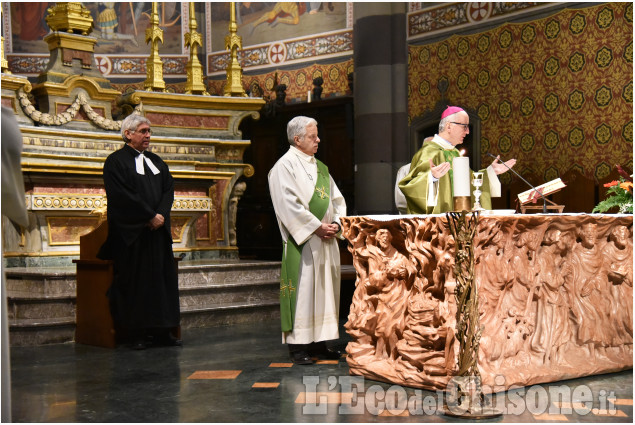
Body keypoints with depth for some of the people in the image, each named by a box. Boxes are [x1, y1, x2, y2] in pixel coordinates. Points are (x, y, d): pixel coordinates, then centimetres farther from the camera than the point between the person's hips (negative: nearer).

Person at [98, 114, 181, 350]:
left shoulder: (155, 160, 17)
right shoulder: (116, 161, -4)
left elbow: (168, 189, 9)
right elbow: (123, 196, -14)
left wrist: (161, 214, -7)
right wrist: (150, 216, -15)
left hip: (158, 229, 6)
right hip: (132, 232, -6)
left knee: (162, 277, 5)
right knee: (136, 280, -4)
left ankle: (161, 330, 11)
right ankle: (138, 333, 3)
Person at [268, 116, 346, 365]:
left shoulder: (320, 167, 19)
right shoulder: (285, 166, -5)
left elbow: (336, 198, 18)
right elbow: (289, 204, -15)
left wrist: (336, 223, 0)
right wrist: (316, 227, -16)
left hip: (326, 240, 8)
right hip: (302, 241, -8)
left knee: (325, 288, 7)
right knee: (302, 289, -7)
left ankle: (318, 342, 14)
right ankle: (298, 346, -1)